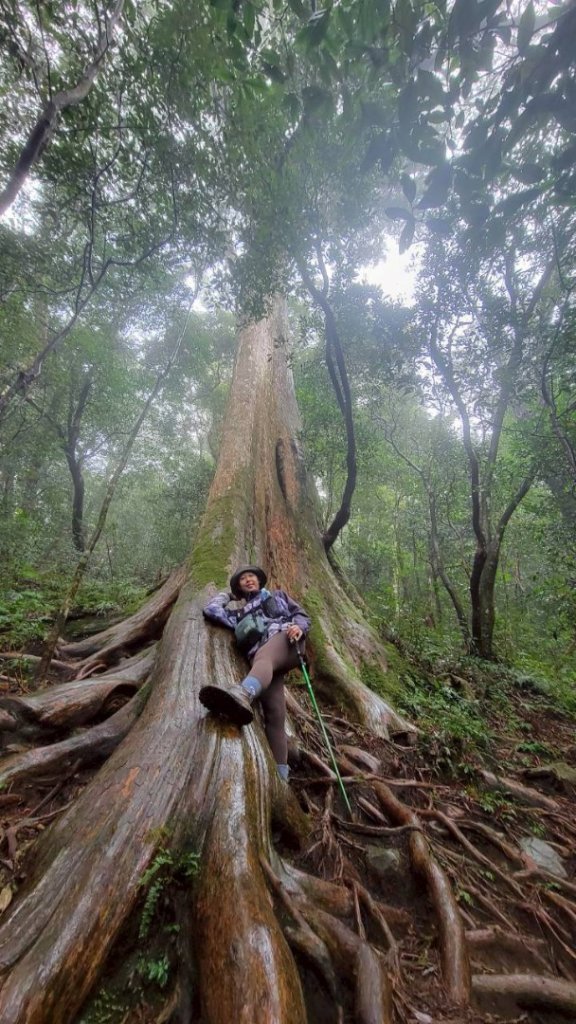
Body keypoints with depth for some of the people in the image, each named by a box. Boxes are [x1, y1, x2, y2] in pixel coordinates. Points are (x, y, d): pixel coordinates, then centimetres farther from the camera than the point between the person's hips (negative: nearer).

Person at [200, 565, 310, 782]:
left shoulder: (278, 596, 32)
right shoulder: (240, 614, 34)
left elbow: (301, 615, 20)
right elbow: (211, 610, 20)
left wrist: (299, 627, -4)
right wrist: (227, 594, 37)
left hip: (284, 640, -3)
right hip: (261, 659, 4)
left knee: (263, 657, -38)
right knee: (274, 714, -15)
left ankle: (242, 695, -68)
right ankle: (281, 775, -20)